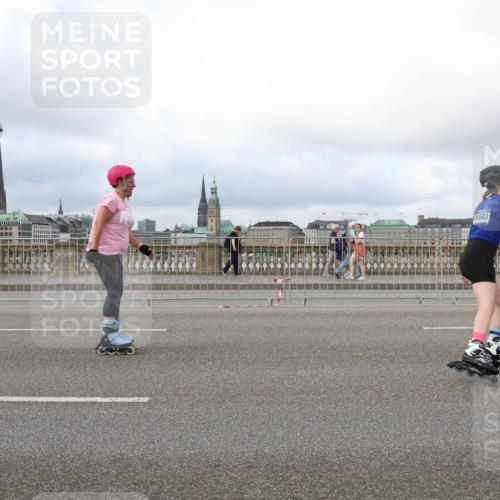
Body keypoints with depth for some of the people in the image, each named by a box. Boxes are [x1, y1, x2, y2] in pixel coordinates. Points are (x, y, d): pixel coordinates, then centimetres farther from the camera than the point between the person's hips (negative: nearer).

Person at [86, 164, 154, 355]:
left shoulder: (123, 203, 16)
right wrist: (93, 249, -26)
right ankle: (109, 337, -10)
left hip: (114, 254, 10)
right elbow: (98, 224, -20)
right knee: (114, 292, -12)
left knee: (115, 293, 13)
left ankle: (110, 336, 19)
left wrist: (140, 246, 17)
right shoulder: (111, 200, -13)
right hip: (105, 253, -10)